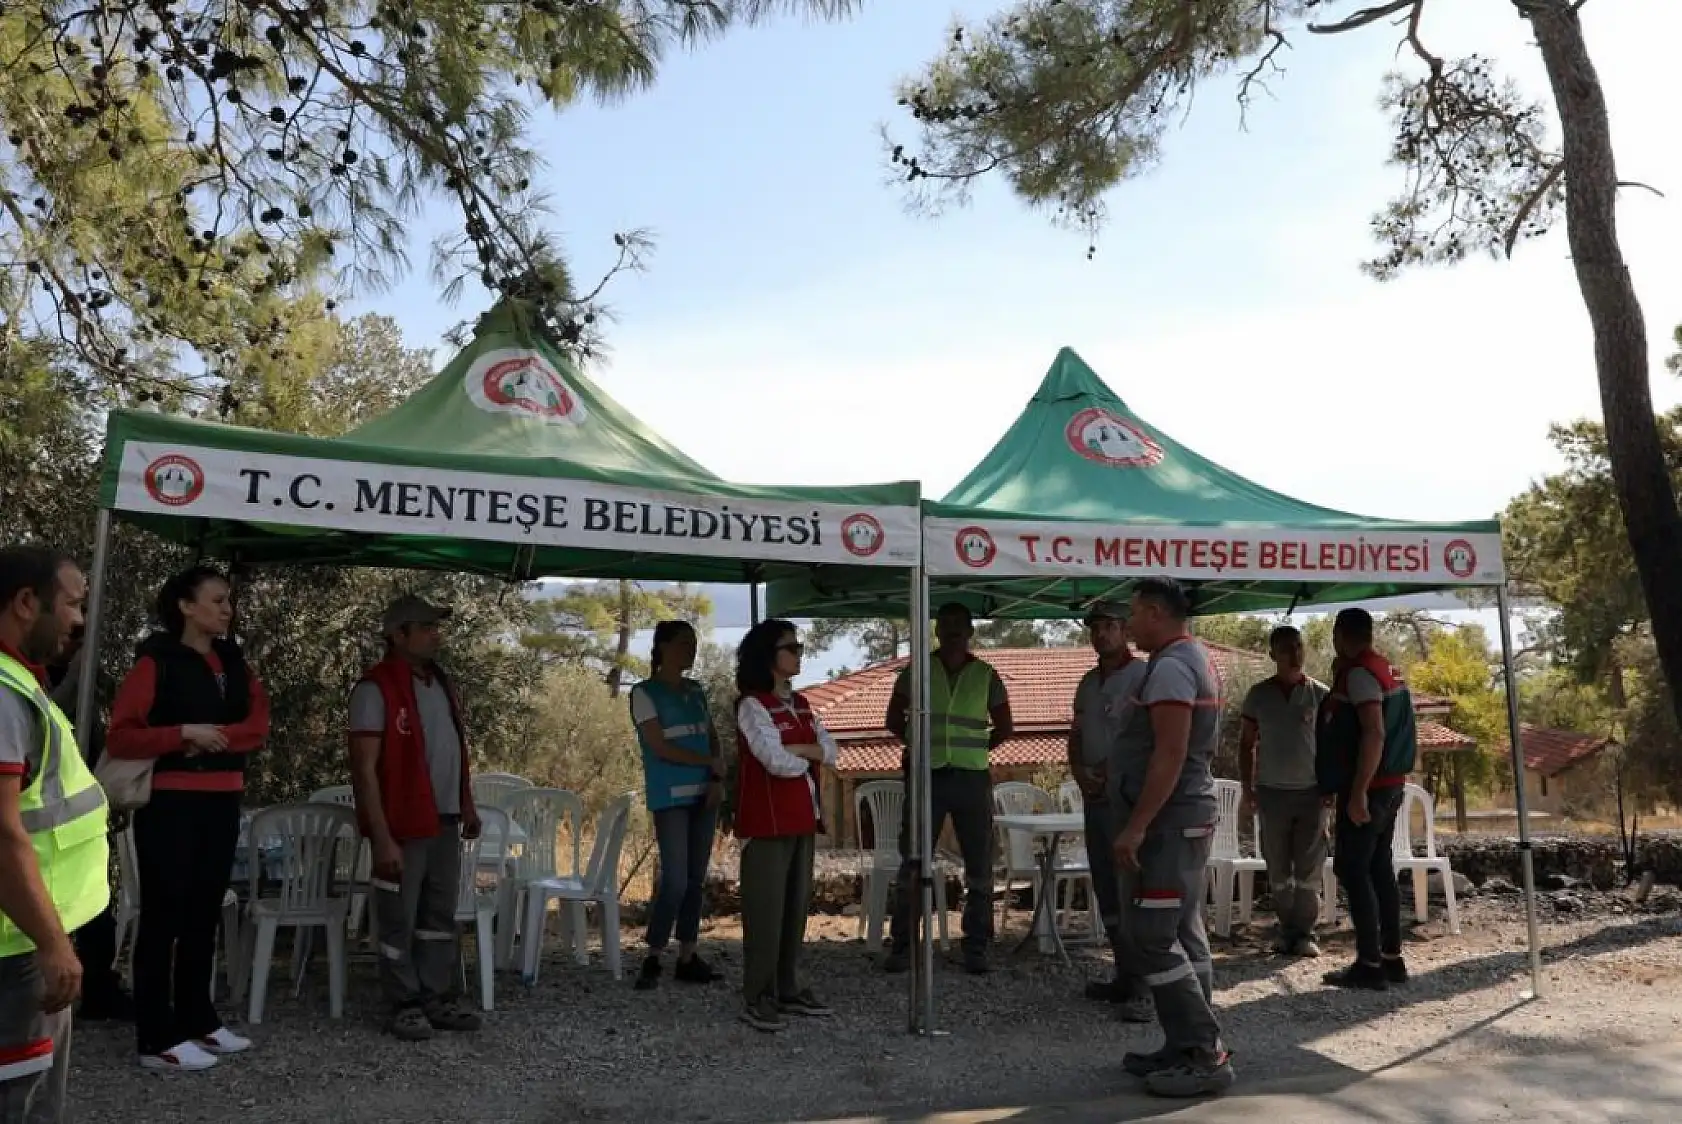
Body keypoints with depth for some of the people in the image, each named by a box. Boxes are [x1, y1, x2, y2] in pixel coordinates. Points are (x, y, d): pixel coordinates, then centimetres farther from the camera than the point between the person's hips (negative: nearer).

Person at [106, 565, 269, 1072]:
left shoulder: (233, 662, 12)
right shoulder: (156, 661, -6)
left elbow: (258, 726, 1)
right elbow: (119, 736, -12)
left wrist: (215, 738, -14)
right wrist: (184, 733, -22)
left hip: (222, 802, 6)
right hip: (169, 802, -6)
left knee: (204, 914, 13)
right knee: (164, 916, -2)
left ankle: (198, 1020, 23)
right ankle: (157, 1040, 4)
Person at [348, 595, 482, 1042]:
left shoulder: (441, 683, 11)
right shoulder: (376, 689, -14)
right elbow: (365, 769, -16)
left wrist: (467, 806, 18)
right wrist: (382, 836, -20)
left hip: (445, 821, 7)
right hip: (403, 827, -7)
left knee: (440, 916, 14)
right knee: (400, 920, 5)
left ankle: (440, 998, 24)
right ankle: (405, 1005, 17)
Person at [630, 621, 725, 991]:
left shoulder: (697, 691, 13)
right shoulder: (645, 692, -4)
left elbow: (713, 739, 12)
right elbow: (660, 747, -11)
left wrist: (718, 780, -5)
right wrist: (711, 763, -8)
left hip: (703, 793, 6)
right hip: (670, 797, -6)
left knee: (696, 879, 7)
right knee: (675, 880, -10)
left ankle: (687, 957, 14)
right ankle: (652, 959, 3)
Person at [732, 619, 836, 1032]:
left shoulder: (801, 704, 15)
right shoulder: (752, 705, -10)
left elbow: (830, 750, 6)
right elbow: (776, 761, -20)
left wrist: (795, 750, -11)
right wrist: (810, 759, -1)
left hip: (802, 817, 8)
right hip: (767, 821, -8)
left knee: (797, 904, 11)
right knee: (766, 907, -4)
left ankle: (788, 989, 21)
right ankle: (757, 998, 3)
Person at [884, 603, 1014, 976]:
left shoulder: (986, 676, 5)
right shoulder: (916, 672, 3)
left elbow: (1004, 727, 14)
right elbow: (894, 719, 12)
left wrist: (973, 749, 7)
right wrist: (921, 745, 6)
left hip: (973, 778, 1)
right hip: (926, 776, -1)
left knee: (979, 867, 5)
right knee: (912, 863, 2)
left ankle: (976, 948, 15)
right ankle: (902, 945, 12)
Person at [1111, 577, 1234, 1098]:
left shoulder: (1169, 666, -17)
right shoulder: (1194, 659, 17)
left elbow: (1170, 754, -25)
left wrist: (1135, 825, -24)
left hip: (1165, 819, -11)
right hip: (1188, 815, 11)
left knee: (1149, 939, -7)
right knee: (1183, 936, 13)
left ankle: (1204, 1055, -4)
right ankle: (1190, 1048, 19)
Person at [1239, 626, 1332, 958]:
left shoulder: (1320, 694, 2)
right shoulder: (1258, 694, 4)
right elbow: (1246, 743, 9)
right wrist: (1247, 787, 3)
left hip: (1312, 792, -1)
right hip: (1272, 792, 1)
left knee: (1309, 868, 0)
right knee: (1278, 869, 5)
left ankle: (1305, 932, 8)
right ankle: (1287, 929, 16)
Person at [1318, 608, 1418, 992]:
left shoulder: (1360, 673, -15)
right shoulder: (1385, 669, 15)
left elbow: (1374, 734, -25)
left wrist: (1358, 792, -25)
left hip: (1367, 788, -10)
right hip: (1389, 785, 10)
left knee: (1353, 872, -6)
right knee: (1379, 869, 12)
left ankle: (1369, 964, -5)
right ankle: (1392, 958, 15)